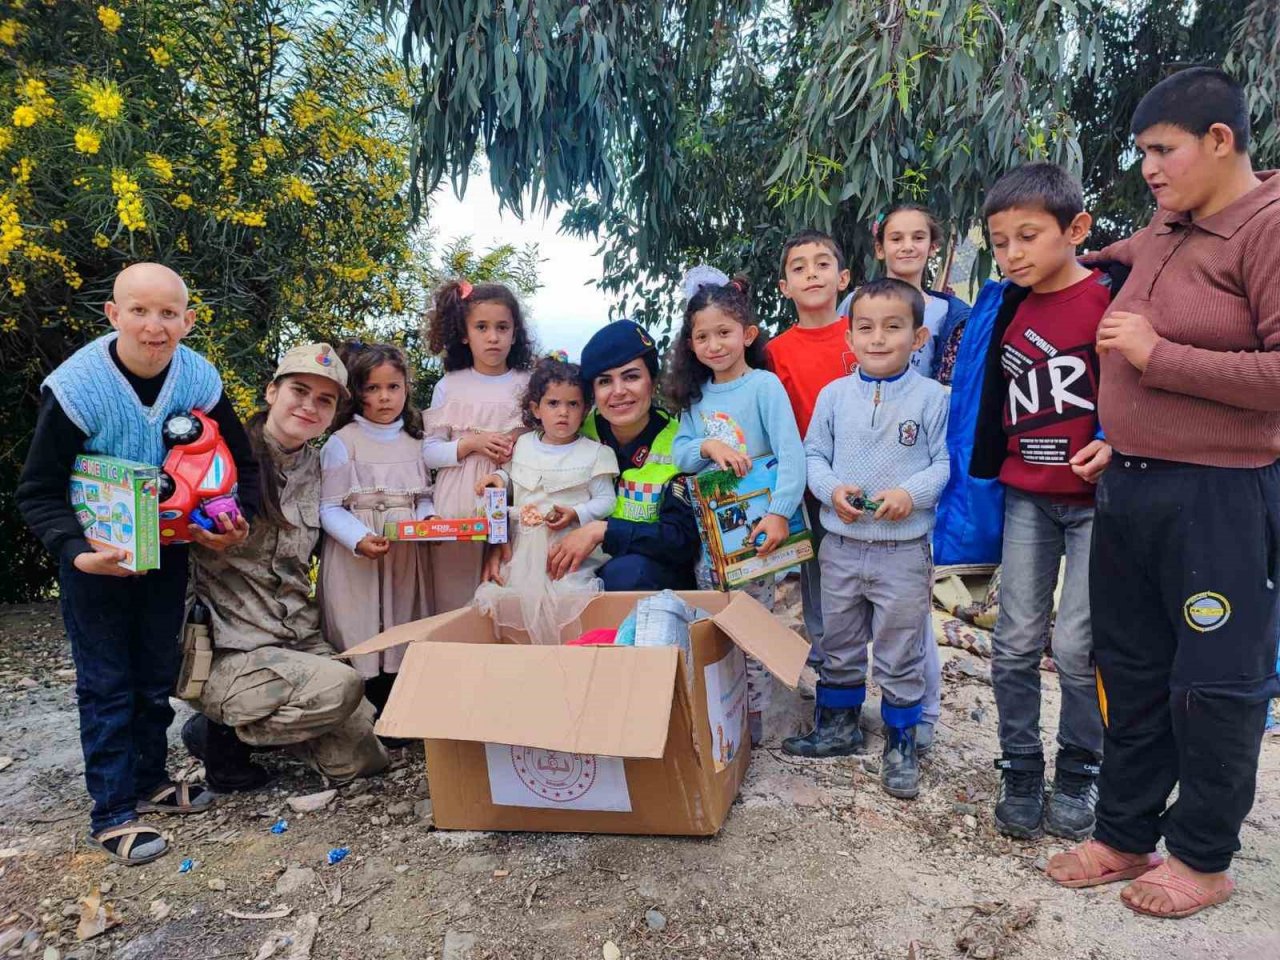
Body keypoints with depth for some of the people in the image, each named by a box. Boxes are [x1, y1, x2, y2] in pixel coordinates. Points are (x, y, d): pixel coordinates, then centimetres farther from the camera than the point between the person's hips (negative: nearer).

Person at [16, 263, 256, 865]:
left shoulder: (200, 381, -14)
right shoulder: (75, 389, -22)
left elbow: (242, 463, -1)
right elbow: (39, 492, -16)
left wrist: (239, 520, -18)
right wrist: (76, 552, -32)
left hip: (167, 549, 4)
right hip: (96, 558, -3)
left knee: (158, 673, 15)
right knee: (106, 682, 3)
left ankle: (150, 780, 34)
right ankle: (112, 813, 16)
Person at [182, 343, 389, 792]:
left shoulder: (318, 469, 8)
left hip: (300, 639, 6)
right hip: (228, 650, -6)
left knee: (365, 759, 0)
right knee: (341, 686, -30)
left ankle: (263, 722, 22)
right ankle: (222, 734, -3)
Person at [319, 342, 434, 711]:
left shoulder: (413, 442, 11)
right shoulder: (343, 442, -4)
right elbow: (330, 508, -8)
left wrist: (429, 518, -7)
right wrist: (360, 539, -23)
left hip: (407, 557, 5)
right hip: (356, 558, -5)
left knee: (402, 639, 10)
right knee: (360, 644, -2)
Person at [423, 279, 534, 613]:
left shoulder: (528, 385, 4)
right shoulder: (449, 386, 4)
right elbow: (431, 452, 4)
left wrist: (522, 444, -11)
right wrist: (471, 444, -12)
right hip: (457, 507, 0)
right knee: (454, 599, 4)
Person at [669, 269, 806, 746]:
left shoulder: (764, 386, -9)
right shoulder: (696, 394, 8)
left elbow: (791, 453, -18)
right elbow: (678, 453, 1)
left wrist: (779, 513, -28)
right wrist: (708, 446, -20)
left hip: (755, 526, -5)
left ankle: (753, 718, 17)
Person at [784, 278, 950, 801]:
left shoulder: (931, 396, -7)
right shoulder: (834, 394, 1)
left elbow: (947, 462, -6)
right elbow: (814, 454, 6)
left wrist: (912, 493, -21)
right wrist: (832, 488, -12)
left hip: (904, 549, -3)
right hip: (840, 544, 3)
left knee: (900, 652, 8)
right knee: (838, 644, 17)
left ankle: (900, 743, 26)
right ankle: (837, 726, 36)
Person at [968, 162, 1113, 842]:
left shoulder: (1110, 298, -9)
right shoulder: (1009, 311, 8)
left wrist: (1115, 446, -21)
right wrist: (987, 473, 17)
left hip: (1095, 496, -4)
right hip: (1026, 497, 5)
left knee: (1076, 646, 0)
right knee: (1015, 644, 6)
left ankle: (1078, 775, 21)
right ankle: (1020, 773, 21)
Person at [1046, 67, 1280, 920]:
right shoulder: (1161, 233, 13)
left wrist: (1159, 355, -17)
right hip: (1128, 486, 8)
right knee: (1131, 671, 14)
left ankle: (1204, 858, 25)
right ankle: (1125, 835, 29)